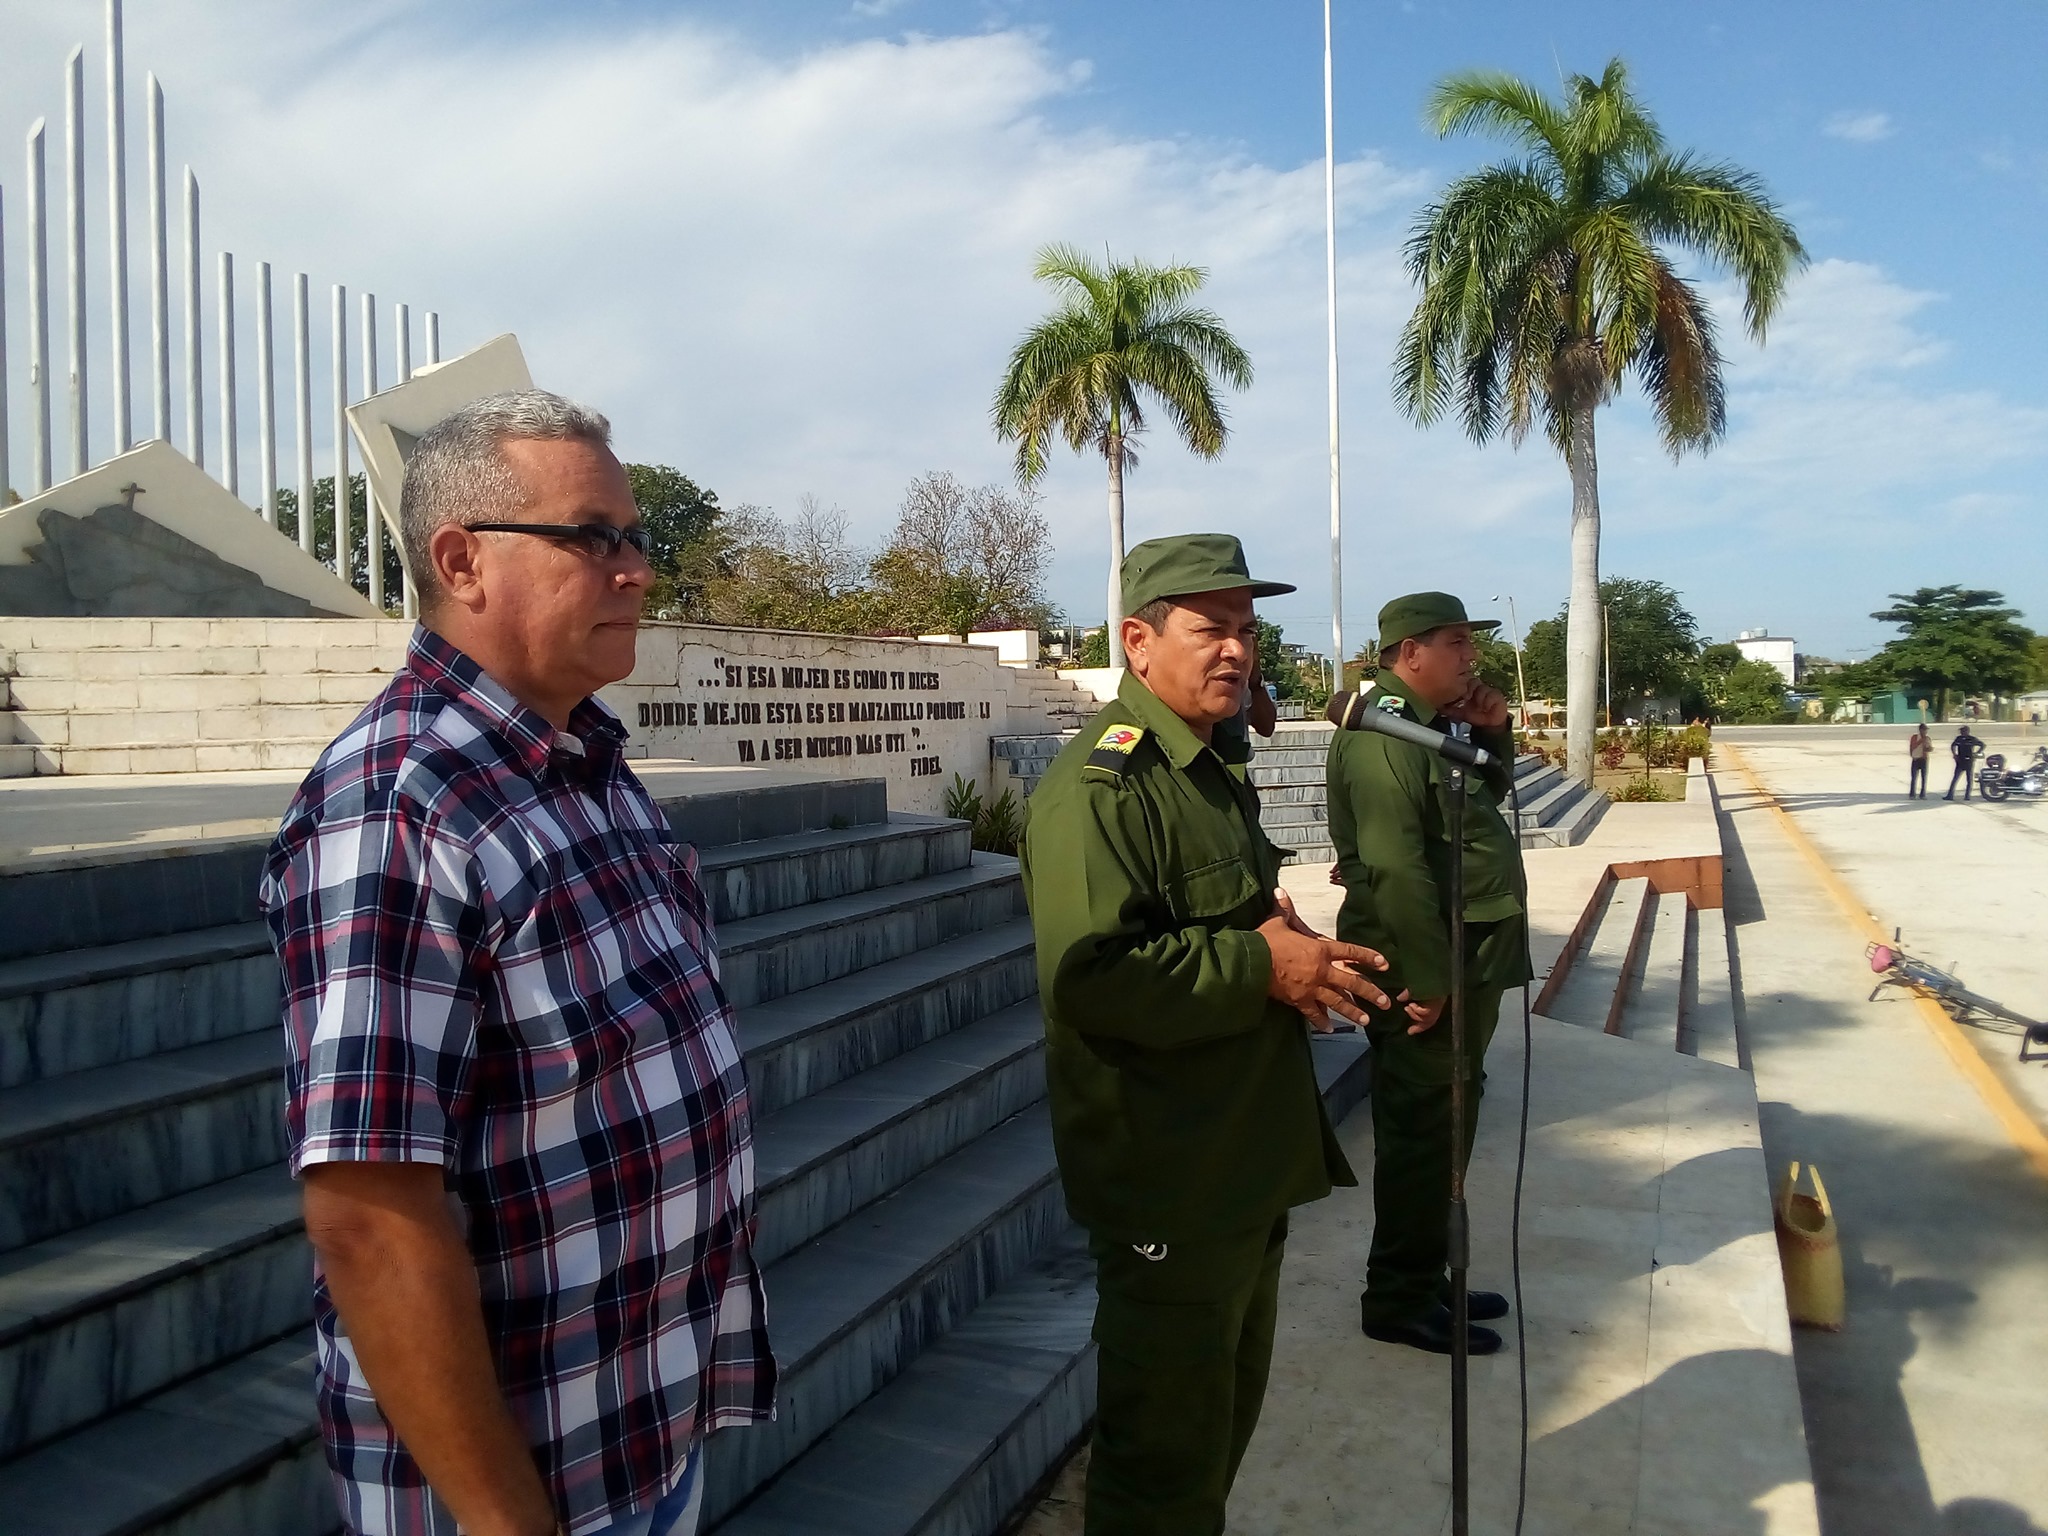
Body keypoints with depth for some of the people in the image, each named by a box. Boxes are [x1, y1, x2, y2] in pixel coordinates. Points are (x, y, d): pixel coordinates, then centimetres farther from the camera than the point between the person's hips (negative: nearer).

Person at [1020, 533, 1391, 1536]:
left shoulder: (1211, 769, 12)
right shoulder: (1099, 788, -22)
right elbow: (1089, 979, -33)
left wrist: (1287, 940, 4)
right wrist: (1257, 964, -25)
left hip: (1249, 1165, 10)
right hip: (1168, 1185, -10)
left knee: (1228, 1412, 26)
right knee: (1166, 1455, 7)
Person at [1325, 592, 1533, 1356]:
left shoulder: (1432, 726, 14)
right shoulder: (1383, 734, -18)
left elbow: (1486, 800, 27)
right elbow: (1396, 870, -26)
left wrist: (1492, 736, 9)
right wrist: (1428, 980, -25)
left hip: (1465, 962, 10)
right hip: (1429, 970, -10)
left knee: (1443, 1131, 18)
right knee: (1421, 1135, 0)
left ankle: (1427, 1278, 31)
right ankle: (1399, 1300, 14)